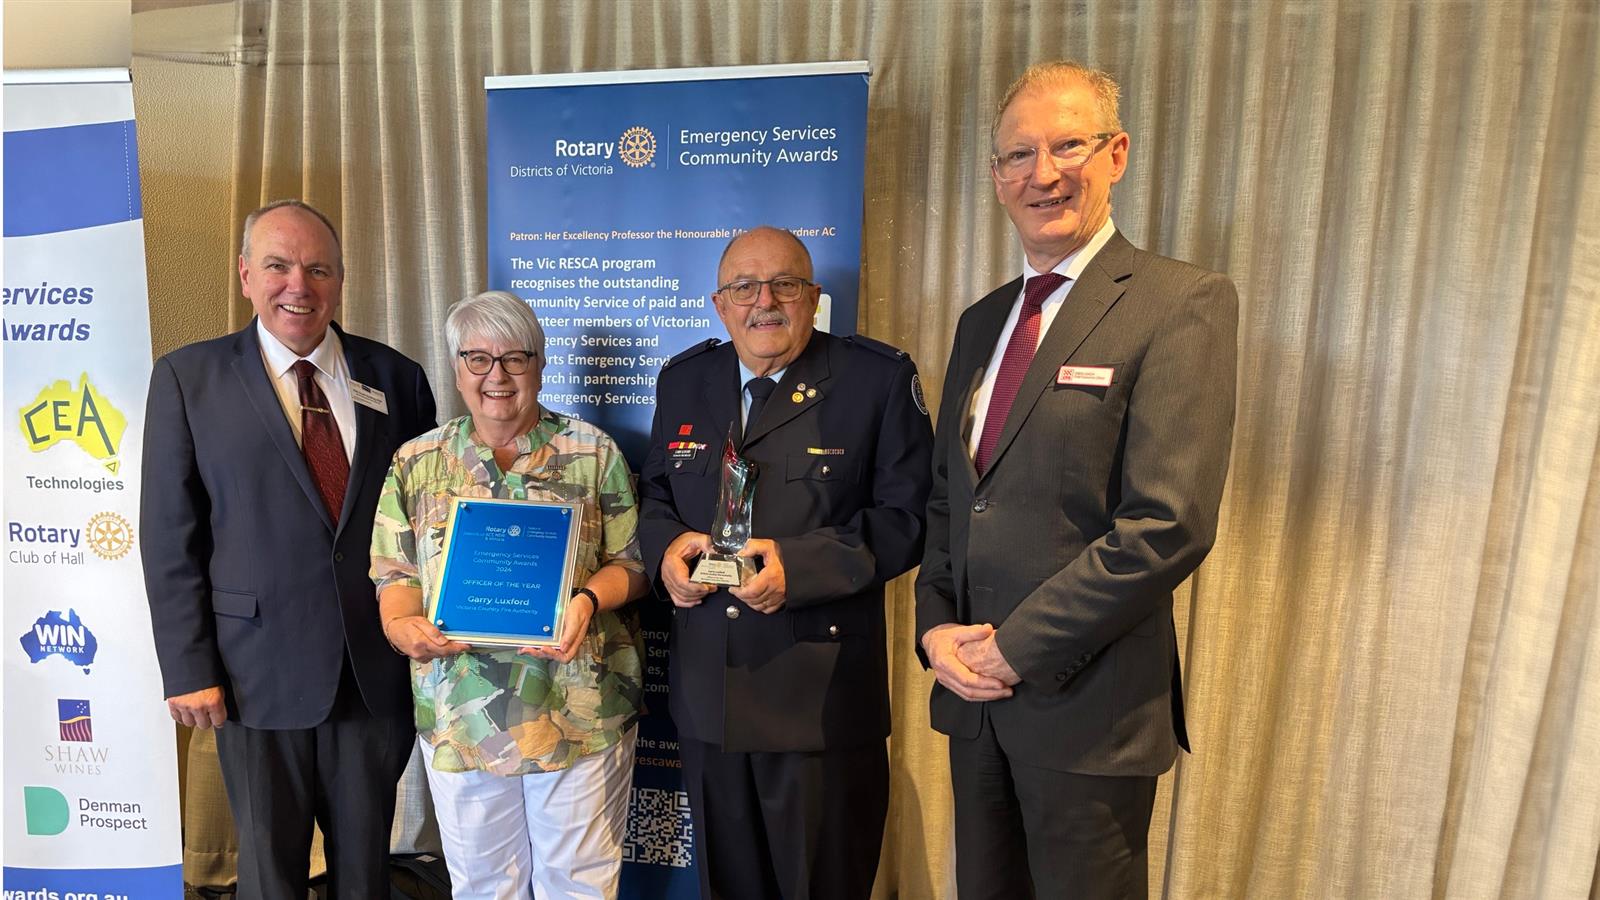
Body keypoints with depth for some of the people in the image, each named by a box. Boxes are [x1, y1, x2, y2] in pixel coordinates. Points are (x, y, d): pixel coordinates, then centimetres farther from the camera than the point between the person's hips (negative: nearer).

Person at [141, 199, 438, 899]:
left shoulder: (396, 379, 2)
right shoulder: (187, 377, -1)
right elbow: (170, 537, -2)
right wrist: (188, 670, -5)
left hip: (378, 672, 2)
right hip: (260, 674, -1)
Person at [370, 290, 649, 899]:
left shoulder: (594, 452, 0)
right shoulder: (416, 461, 6)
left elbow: (631, 563, 0)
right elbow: (396, 574, 7)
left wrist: (587, 599, -20)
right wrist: (399, 624, -13)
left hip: (581, 710, -1)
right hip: (460, 714, 2)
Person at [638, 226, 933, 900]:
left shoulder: (878, 378, -6)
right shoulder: (683, 380, 9)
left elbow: (907, 516, -10)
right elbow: (655, 493, 16)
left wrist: (800, 565, -22)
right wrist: (666, 546, -7)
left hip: (822, 694, -4)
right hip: (705, 692, 5)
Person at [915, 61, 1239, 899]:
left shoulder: (1183, 304, -10)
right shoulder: (980, 321, 11)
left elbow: (1169, 522, -19)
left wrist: (1017, 646, -15)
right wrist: (936, 625, -2)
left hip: (1088, 702, -6)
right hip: (973, 691, 6)